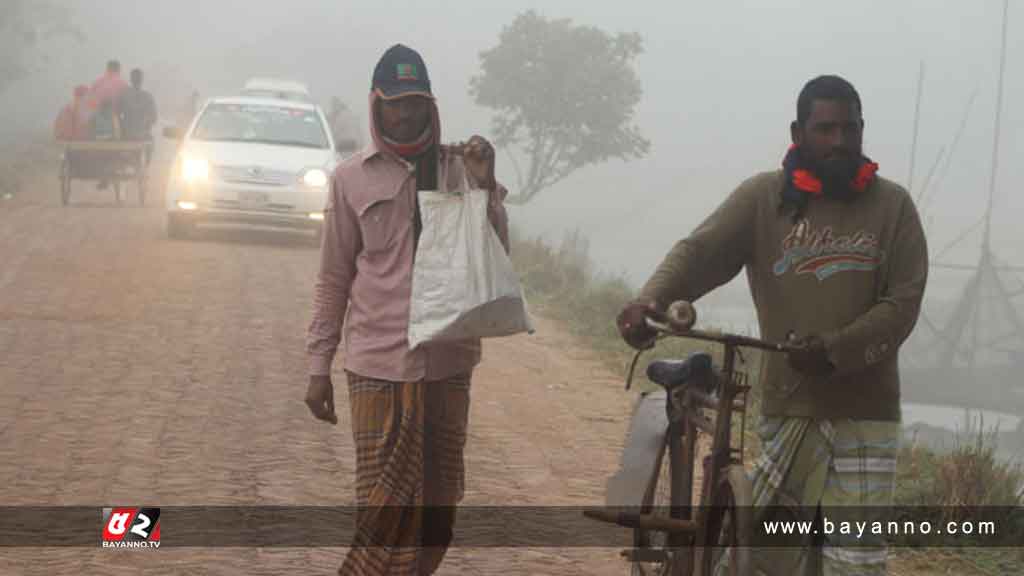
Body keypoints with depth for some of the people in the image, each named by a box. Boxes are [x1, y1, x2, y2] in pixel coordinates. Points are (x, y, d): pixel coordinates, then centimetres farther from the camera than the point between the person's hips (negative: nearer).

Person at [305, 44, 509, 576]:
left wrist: (485, 187, -10)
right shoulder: (352, 177, 2)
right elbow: (333, 279, 6)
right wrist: (318, 367, 4)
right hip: (378, 365, -2)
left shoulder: (459, 169, 5)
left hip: (449, 361, 2)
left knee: (439, 499, 8)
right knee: (386, 501, -7)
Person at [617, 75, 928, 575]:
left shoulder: (891, 205, 3)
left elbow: (902, 304, -3)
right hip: (789, 407, 1)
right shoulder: (763, 197, 2)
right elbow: (700, 251, -10)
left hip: (865, 410, -1)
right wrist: (652, 297, -31)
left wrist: (835, 349, -19)